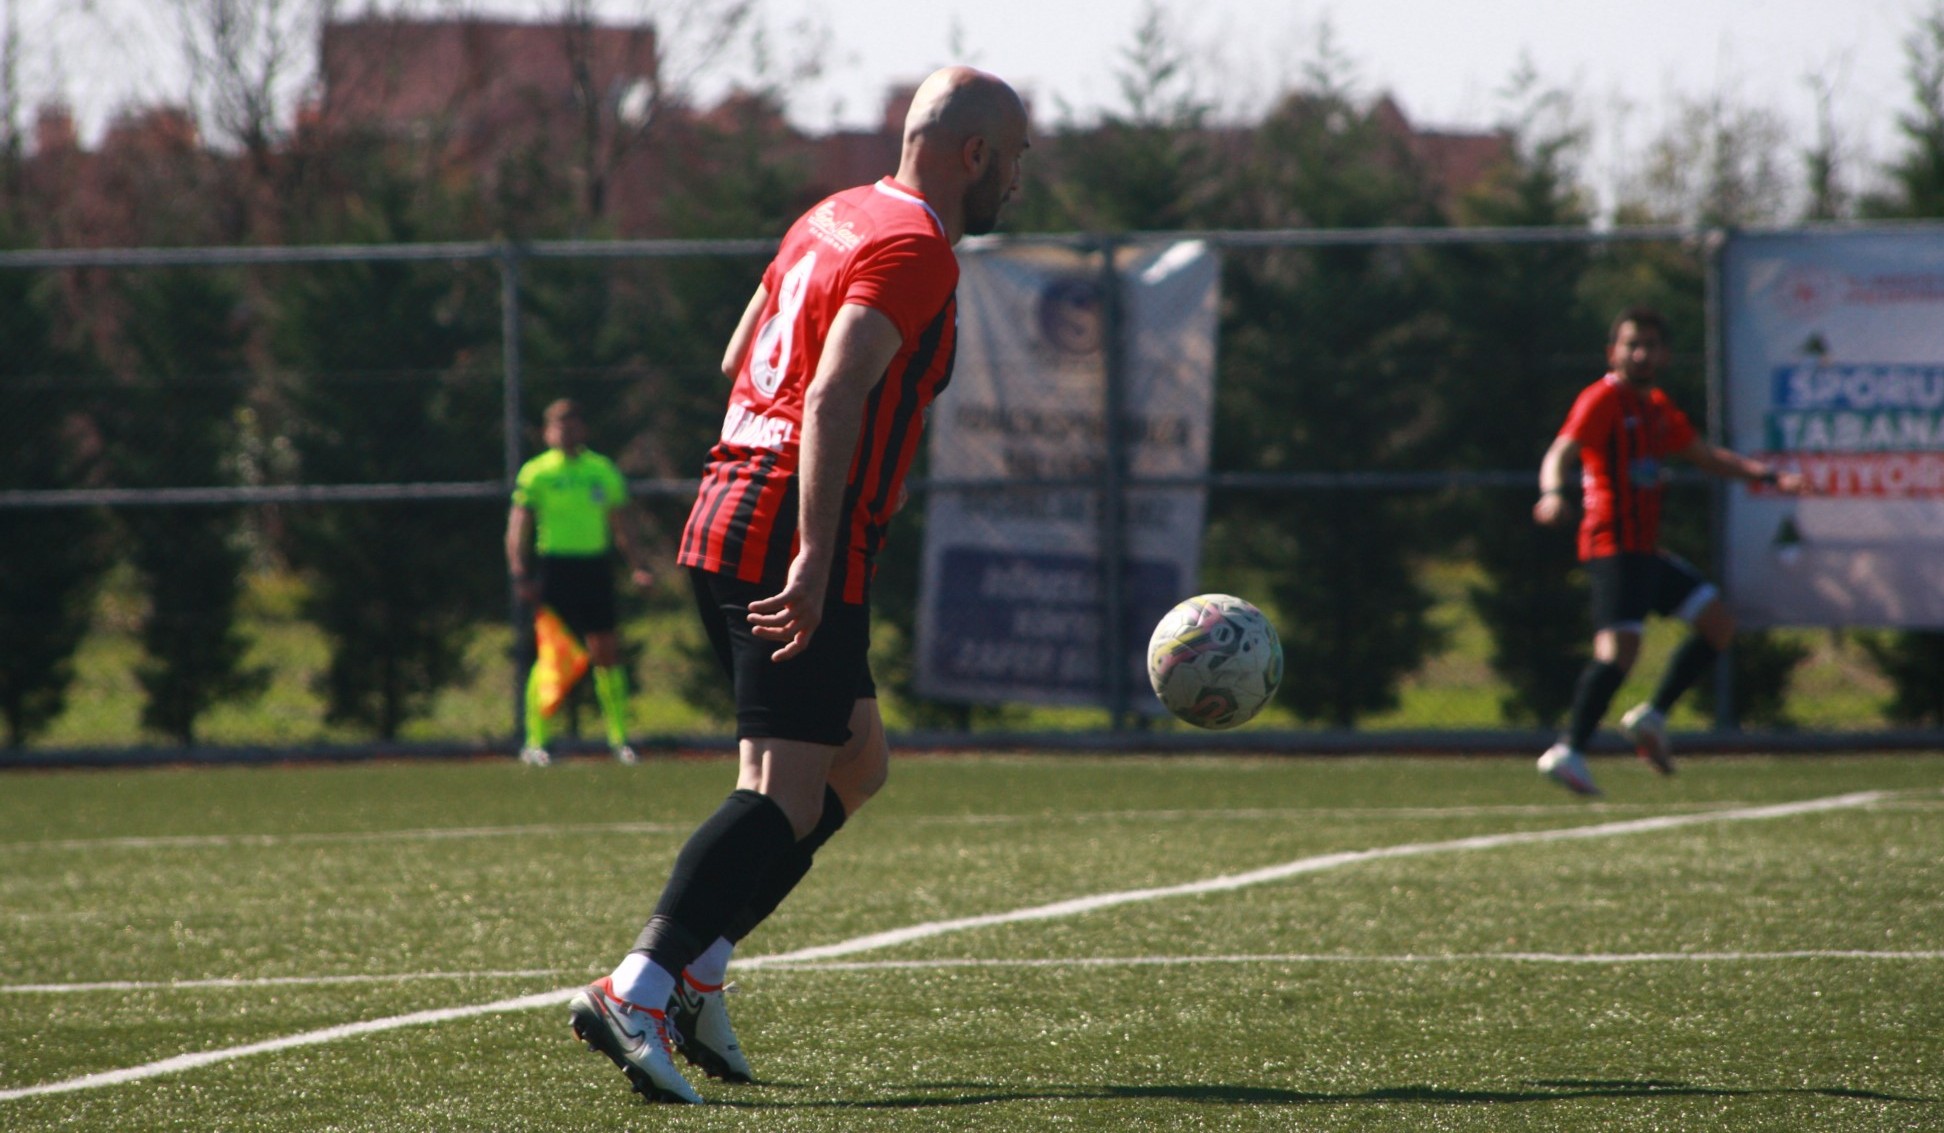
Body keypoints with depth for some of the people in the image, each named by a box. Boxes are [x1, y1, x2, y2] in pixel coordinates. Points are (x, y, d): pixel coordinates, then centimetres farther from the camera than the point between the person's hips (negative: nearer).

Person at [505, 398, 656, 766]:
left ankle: (618, 738, 13)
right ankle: (534, 742, -1)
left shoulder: (603, 470, 13)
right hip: (553, 567, -3)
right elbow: (517, 527, 0)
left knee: (606, 652, 3)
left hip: (595, 566, 3)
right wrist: (520, 573, -11)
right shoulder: (536, 472, 2)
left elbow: (622, 524, 18)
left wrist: (637, 565, 6)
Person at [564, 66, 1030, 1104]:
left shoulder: (834, 217, 18)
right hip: (792, 546, -10)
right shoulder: (914, 247, -10)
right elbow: (834, 395, -22)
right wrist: (815, 554, -28)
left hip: (725, 518, 10)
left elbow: (738, 360, 28)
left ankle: (694, 972, 10)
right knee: (785, 795, -13)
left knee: (856, 762, 19)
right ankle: (635, 995, -24)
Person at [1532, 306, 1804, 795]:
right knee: (1619, 646, -23)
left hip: (1645, 551, 9)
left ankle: (1651, 717, 13)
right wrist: (1553, 493, -41)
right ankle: (1569, 752, -28)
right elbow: (1561, 452, -20)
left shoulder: (1657, 408, 20)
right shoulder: (1602, 400, -6)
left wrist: (1767, 475, 24)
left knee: (1718, 624, 11)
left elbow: (1705, 456, 33)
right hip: (1614, 546, -9)